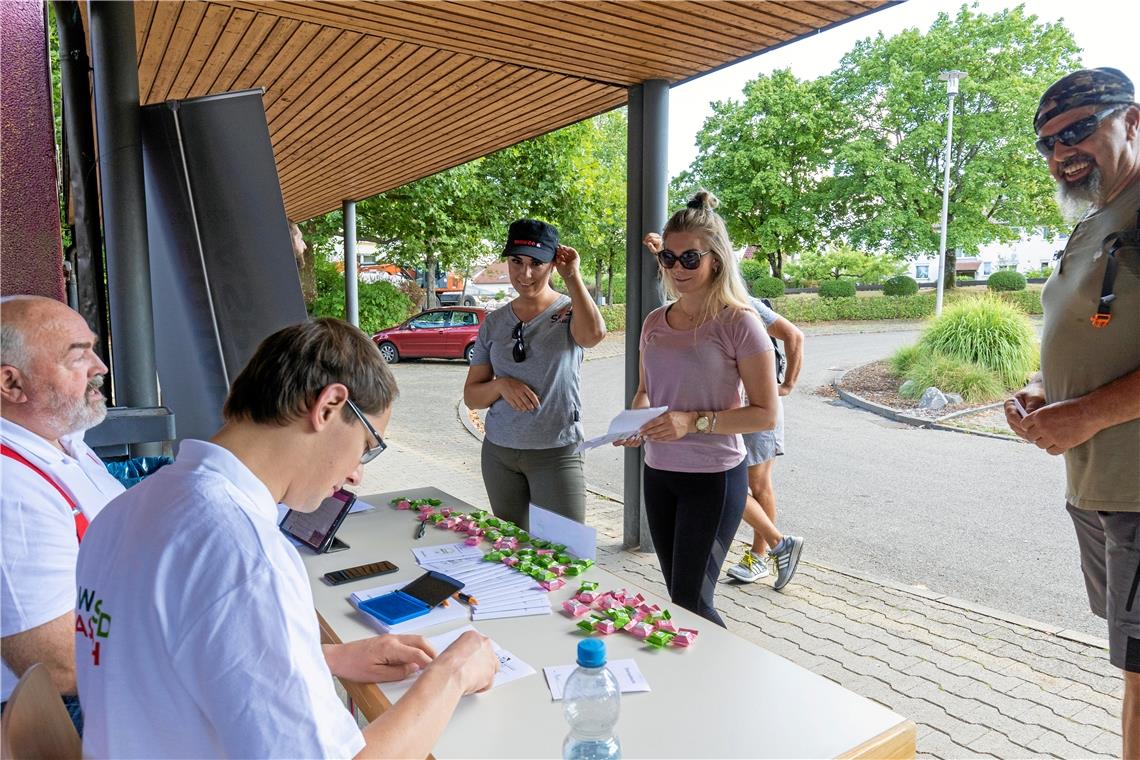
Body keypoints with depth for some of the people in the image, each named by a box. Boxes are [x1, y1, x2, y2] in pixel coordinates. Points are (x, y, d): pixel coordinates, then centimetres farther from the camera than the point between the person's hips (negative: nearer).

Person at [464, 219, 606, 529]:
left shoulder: (569, 310, -3)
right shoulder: (494, 323, 7)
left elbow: (593, 333, -29)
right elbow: (471, 396, 8)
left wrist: (572, 274, -18)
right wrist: (501, 385, -13)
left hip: (557, 453, -4)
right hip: (499, 451, 4)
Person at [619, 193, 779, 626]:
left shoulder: (738, 322, -12)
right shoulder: (655, 323, 6)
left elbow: (766, 414, -12)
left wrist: (695, 421, -23)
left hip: (713, 477, -6)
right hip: (658, 473, 6)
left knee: (690, 604, -2)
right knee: (678, 596, 17)